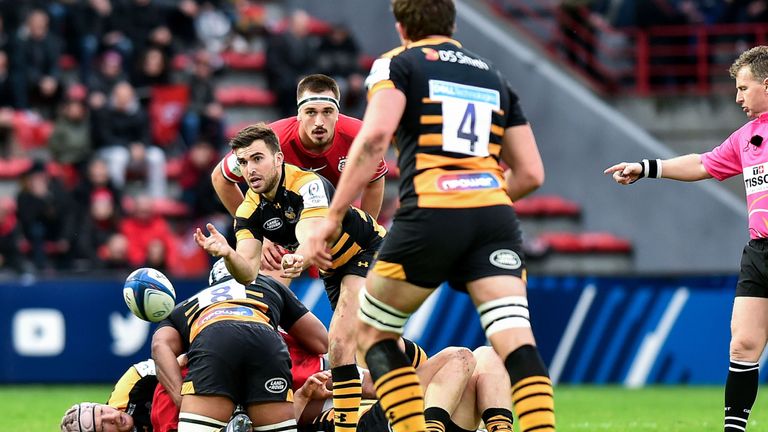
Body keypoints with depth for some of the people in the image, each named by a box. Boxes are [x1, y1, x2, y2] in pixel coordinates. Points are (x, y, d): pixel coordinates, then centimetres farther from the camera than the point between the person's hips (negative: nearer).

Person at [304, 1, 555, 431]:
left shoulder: (397, 64, 11)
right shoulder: (495, 77, 24)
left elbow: (375, 137, -8)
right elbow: (531, 173, 21)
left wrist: (333, 216, -6)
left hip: (430, 214, -3)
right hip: (496, 215, 3)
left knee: (373, 333, 14)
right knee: (517, 342, -7)